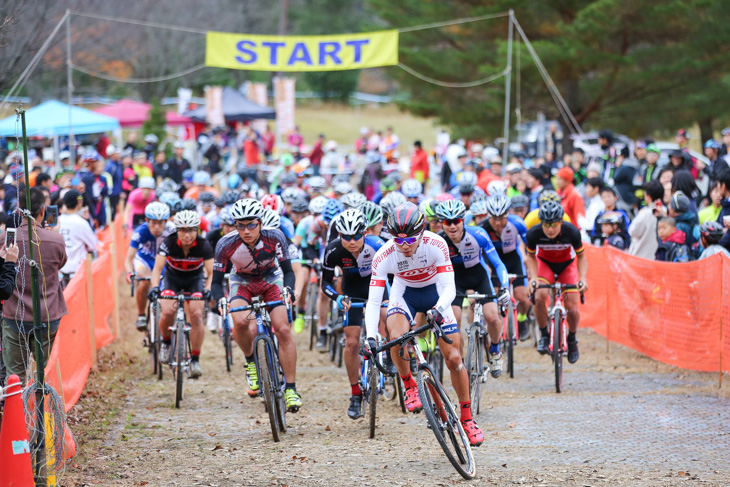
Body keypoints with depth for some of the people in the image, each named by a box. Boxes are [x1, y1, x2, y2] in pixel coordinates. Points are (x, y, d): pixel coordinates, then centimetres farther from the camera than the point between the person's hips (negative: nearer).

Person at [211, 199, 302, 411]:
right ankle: (250, 361, -3)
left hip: (271, 281, 0)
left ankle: (291, 388, -11)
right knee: (240, 321, -32)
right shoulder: (226, 244, -26)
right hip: (242, 284, 0)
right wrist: (220, 300, -39)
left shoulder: (275, 237, -26)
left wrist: (288, 289, -39)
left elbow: (288, 270, -18)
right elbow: (217, 280, -18)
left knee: (283, 330, -19)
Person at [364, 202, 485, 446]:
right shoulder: (384, 256, -27)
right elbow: (373, 300, -26)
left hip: (435, 292, 0)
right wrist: (371, 337, -39)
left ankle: (467, 417, 12)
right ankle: (409, 387, -9)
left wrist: (437, 310, -50)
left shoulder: (436, 245, -29)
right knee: (397, 336, -34)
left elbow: (449, 288, -29)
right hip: (405, 293, 0)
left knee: (454, 359, -5)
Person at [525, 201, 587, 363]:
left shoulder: (572, 232, -31)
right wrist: (533, 278, -24)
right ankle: (544, 335, -4)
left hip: (567, 265, 0)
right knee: (539, 297, -28)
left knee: (572, 308, -10)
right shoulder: (534, 233, -29)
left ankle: (572, 339, 21)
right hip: (545, 263, 0)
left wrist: (582, 279, -27)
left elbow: (581, 257, -13)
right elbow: (531, 257, -9)